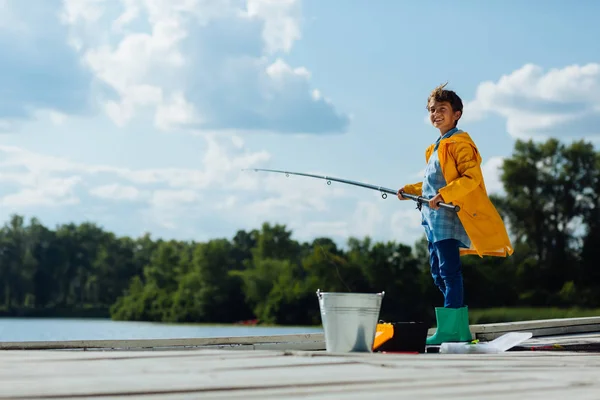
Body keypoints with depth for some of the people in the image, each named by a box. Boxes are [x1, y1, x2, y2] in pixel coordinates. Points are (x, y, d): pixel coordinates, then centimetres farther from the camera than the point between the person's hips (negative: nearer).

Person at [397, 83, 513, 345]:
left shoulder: (460, 143, -7)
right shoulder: (436, 147, 22)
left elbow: (472, 178, -19)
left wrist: (444, 195, -27)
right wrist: (410, 190, 19)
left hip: (448, 217, -10)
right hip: (434, 220, 10)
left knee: (449, 272, -11)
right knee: (438, 273, 11)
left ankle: (449, 330, -11)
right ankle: (460, 330, 16)